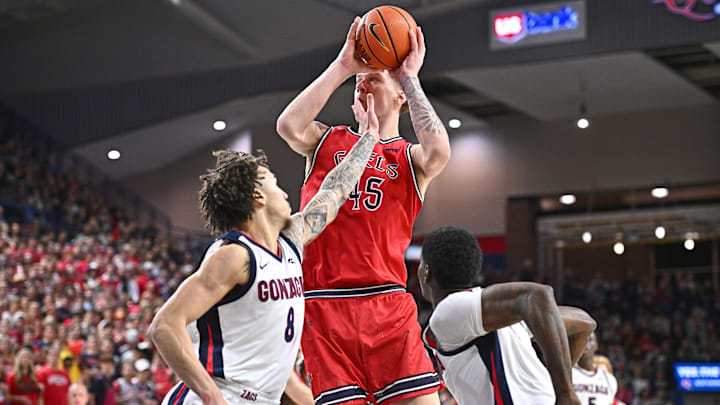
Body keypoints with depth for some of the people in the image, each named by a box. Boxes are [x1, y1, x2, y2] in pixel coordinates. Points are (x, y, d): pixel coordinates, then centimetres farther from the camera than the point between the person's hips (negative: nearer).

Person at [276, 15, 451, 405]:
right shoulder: (327, 141, 16)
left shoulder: (410, 158, 11)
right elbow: (288, 126, -7)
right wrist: (341, 66, -3)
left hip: (387, 303, 0)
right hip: (322, 304, 1)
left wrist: (409, 78, -6)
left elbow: (439, 151, -14)